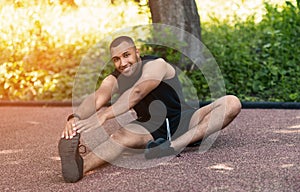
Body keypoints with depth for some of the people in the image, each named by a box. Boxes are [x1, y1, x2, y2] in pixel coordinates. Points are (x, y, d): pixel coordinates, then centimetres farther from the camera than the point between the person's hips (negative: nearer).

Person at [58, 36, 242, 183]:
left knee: (232, 103, -26)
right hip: (151, 129, 2)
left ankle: (176, 145, -45)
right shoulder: (115, 80, -7)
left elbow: (137, 92, -38)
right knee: (121, 136, -32)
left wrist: (102, 116, -51)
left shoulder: (156, 65, -20)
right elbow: (96, 98, -27)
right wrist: (76, 117, -50)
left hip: (183, 121, -1)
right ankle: (80, 167, -62)